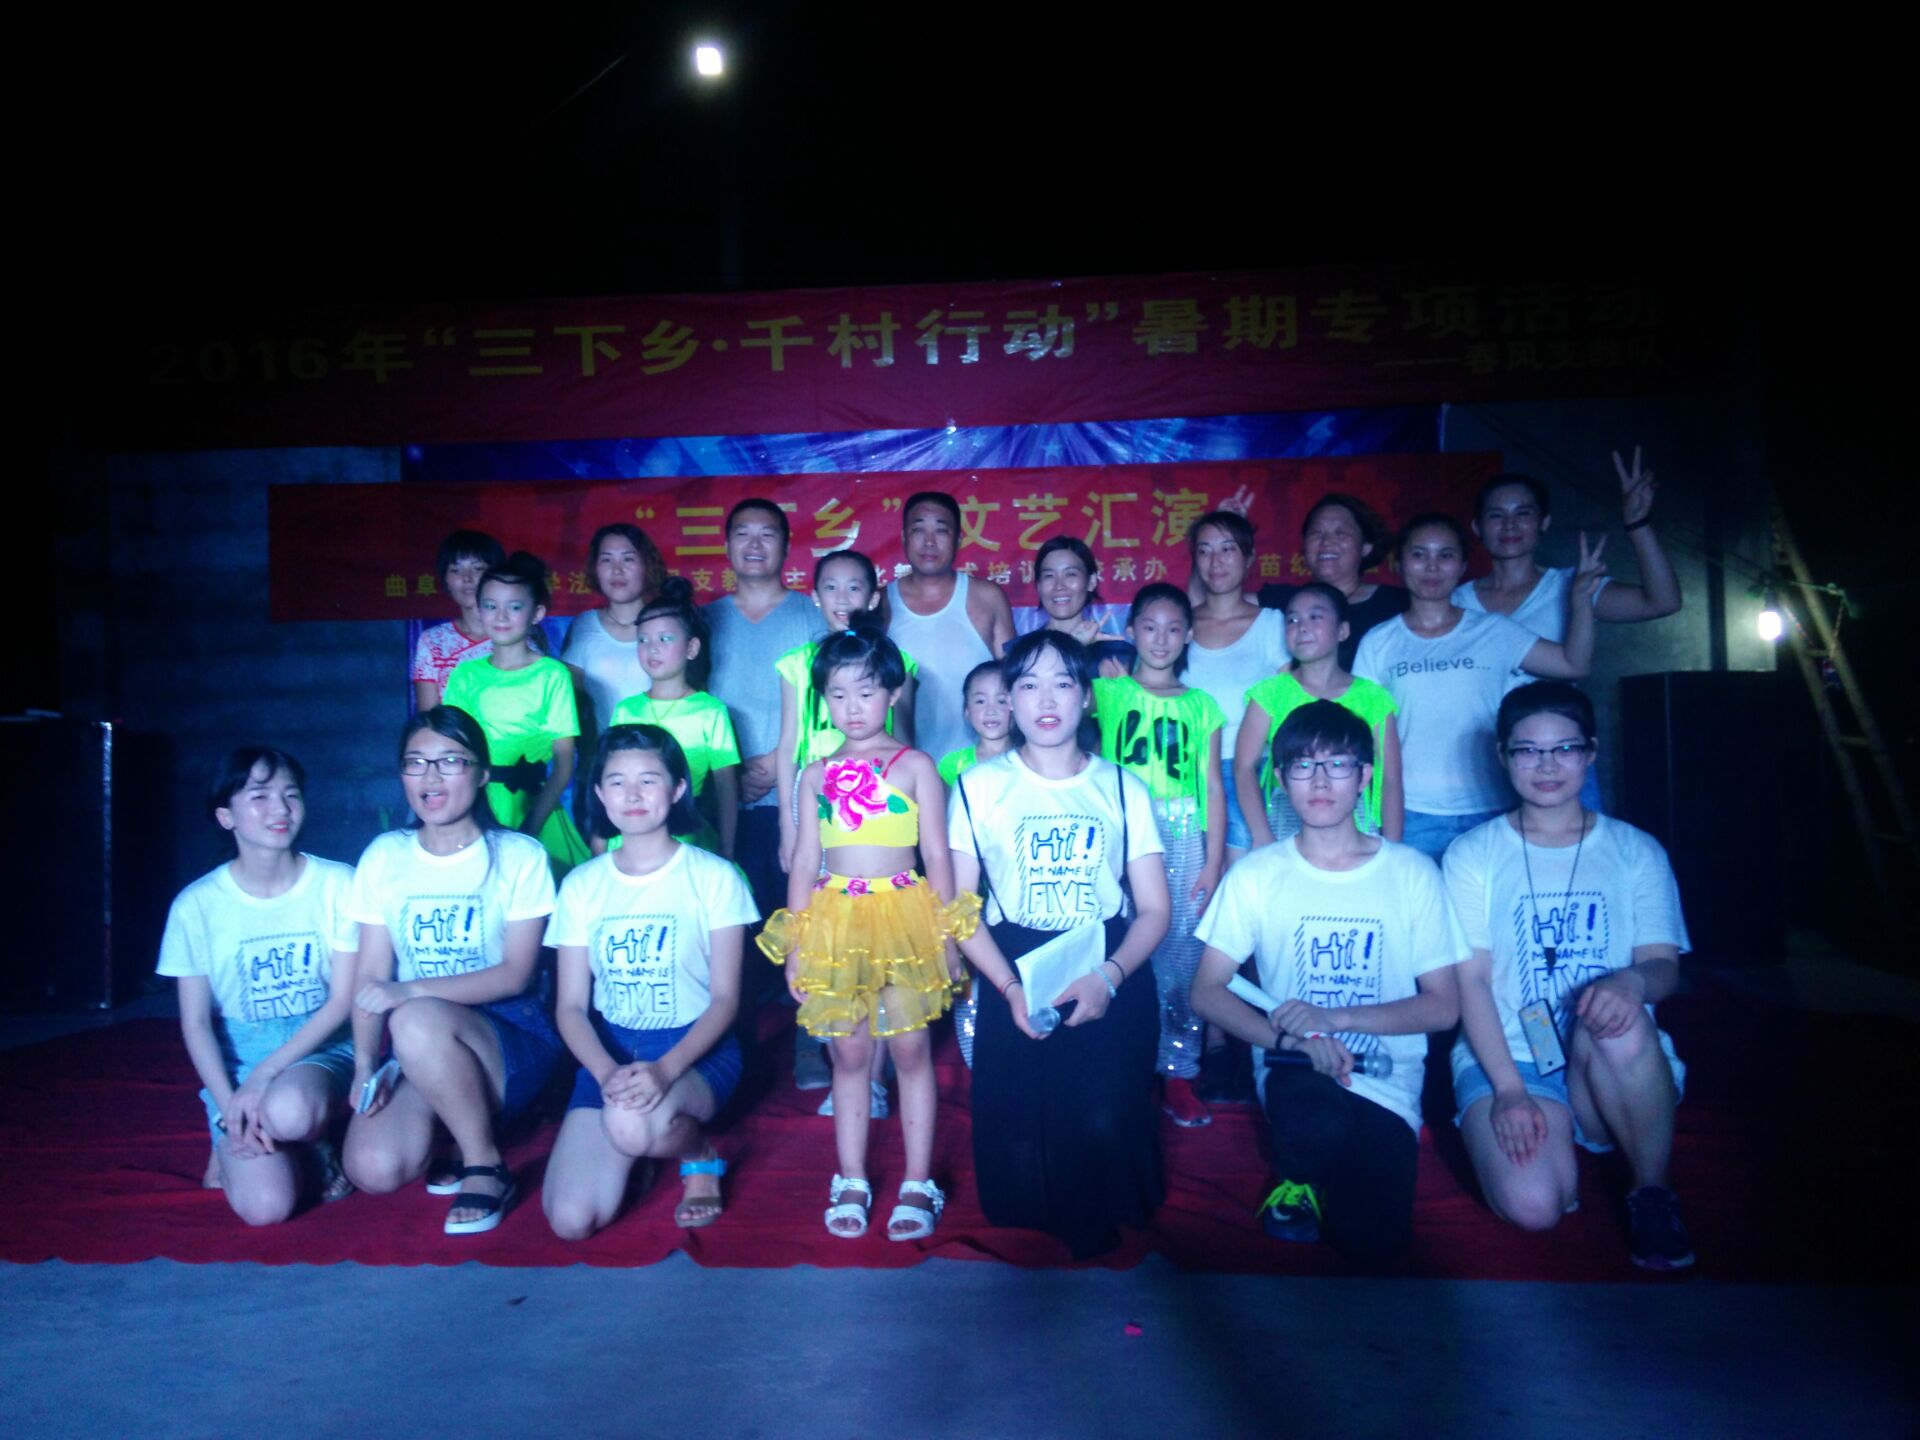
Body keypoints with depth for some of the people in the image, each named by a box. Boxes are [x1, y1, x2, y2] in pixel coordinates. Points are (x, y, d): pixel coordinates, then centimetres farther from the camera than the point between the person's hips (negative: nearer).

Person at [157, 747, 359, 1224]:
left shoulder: (338, 884, -7)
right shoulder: (197, 904, -4)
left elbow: (344, 999, -7)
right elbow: (196, 1023, -1)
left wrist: (266, 1073, -17)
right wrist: (229, 1107, -14)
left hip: (321, 1048, -1)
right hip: (236, 1059, 1)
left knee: (289, 1109, -37)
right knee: (265, 1205, -21)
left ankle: (307, 1142, -1)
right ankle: (236, 1146, 14)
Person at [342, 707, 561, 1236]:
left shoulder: (519, 856, -4)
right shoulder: (384, 856, 7)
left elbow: (515, 974, -11)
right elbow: (370, 974, 2)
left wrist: (412, 991, -24)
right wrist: (365, 1064, -13)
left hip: (510, 1038, -3)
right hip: (421, 1052, 4)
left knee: (418, 1021, -35)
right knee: (373, 1169, -22)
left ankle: (487, 1168, -15)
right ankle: (460, 1131, 12)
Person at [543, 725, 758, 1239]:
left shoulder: (714, 877, -6)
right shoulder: (582, 885, 3)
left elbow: (725, 999, -7)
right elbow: (570, 1007, 1)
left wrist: (666, 1069, -25)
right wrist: (607, 1072, -20)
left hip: (696, 1050, -3)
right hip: (609, 1054, 3)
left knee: (630, 1124, -37)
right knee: (570, 1220, -15)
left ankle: (699, 1151, -1)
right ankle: (639, 1148, 18)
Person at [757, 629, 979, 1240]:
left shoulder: (914, 766, 1)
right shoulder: (817, 775, 9)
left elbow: (937, 853, 1)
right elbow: (805, 860, 10)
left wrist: (946, 933, -2)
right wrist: (794, 943, 7)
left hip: (904, 914, -2)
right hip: (836, 920, 3)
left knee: (910, 1049, 2)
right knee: (849, 1054, 8)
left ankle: (918, 1184, 13)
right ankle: (851, 1182, 20)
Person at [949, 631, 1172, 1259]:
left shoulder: (1123, 788, 6)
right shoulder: (979, 787, 3)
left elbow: (1154, 908, 4)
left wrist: (1108, 976, -14)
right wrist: (1010, 987, -12)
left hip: (1112, 977, 0)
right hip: (1013, 978, 0)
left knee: (1105, 1119, -16)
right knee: (1018, 1127, -10)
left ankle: (1098, 1220, 14)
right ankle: (1035, 1223, 21)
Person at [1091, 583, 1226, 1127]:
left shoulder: (1201, 705, 11)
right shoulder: (1107, 692, 7)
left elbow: (1213, 787, 8)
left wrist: (1213, 860, 2)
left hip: (1183, 839, 2)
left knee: (1180, 957, 2)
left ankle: (1177, 1073, 15)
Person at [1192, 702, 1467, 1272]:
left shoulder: (1412, 873, 0)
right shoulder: (1256, 875, 0)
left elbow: (1443, 1006, 0)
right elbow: (1207, 991, -2)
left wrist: (1335, 1017, -15)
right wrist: (1294, 1038, -20)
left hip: (1386, 1080, 0)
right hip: (1298, 1073, 0)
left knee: (1376, 1249, -20)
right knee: (1315, 1115, -36)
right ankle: (1297, 1177, -1)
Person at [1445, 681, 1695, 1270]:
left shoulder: (1636, 852, 8)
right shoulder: (1473, 855, 3)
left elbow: (1665, 967, -2)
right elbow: (1471, 980, -4)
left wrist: (1633, 981, -27)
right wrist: (1508, 1089, -17)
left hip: (1612, 1065, 2)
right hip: (1503, 1057, -1)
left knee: (1617, 1016, -35)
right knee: (1532, 1205, -28)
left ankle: (1654, 1192, -11)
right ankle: (1554, 1146, 9)